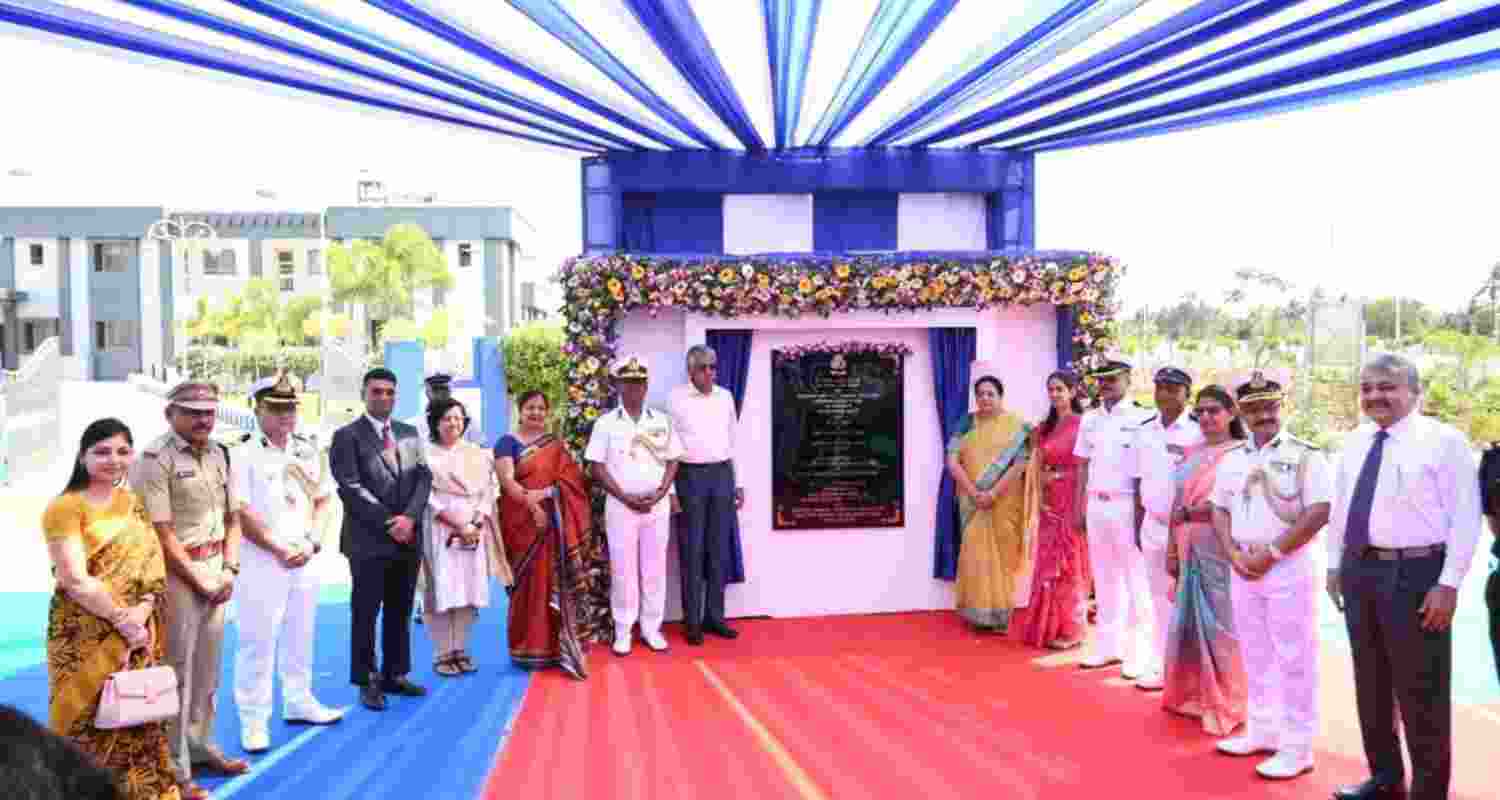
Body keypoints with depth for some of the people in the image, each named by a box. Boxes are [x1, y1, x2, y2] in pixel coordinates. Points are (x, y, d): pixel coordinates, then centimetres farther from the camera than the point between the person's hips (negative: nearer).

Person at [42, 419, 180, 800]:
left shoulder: (133, 503, 10)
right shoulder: (65, 507, -8)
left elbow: (151, 563, 5)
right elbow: (76, 581, -15)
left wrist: (142, 610, -12)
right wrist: (123, 620, -15)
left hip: (137, 633, 5)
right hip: (86, 637, -5)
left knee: (139, 717, 10)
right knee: (92, 724, 2)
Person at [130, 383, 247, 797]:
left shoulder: (218, 453, 9)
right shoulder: (155, 459, -13)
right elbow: (161, 535, -15)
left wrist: (229, 571, 3)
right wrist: (200, 583, -12)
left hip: (215, 572, 7)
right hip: (176, 574, -7)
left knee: (207, 667, 17)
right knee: (175, 669, 1)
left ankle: (200, 746, 33)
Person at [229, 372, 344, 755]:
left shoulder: (308, 450, 8)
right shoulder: (243, 454, -9)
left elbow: (322, 499, 12)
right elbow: (241, 513, -14)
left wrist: (309, 541, -3)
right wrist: (280, 549, -14)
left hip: (304, 559, 6)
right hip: (261, 561, -6)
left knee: (300, 636, 16)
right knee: (257, 642, -2)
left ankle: (298, 702, 31)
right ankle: (253, 719, 9)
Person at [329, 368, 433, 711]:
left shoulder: (410, 434, 13)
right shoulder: (347, 436, -3)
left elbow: (424, 478, 6)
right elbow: (350, 487, -11)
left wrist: (410, 518, -10)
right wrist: (388, 524, -14)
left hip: (408, 539, 5)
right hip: (368, 540, -5)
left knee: (400, 613, 12)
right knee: (365, 614, 3)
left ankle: (395, 675, 21)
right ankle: (367, 682, 12)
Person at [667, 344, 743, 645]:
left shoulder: (726, 397, 10)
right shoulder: (676, 398, -4)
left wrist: (738, 483, 12)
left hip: (722, 475, 4)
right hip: (690, 476, -4)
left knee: (719, 550, 7)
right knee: (692, 551, 0)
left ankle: (714, 616, 17)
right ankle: (692, 621, 8)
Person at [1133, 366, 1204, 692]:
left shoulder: (1198, 432, -9)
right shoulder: (1146, 431, 9)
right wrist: (1139, 524, 12)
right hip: (1153, 524, 6)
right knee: (1160, 598, 12)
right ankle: (1158, 664, 20)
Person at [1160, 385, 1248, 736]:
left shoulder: (1240, 452, -7)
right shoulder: (1191, 454, 14)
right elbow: (1178, 504, 13)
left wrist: (1187, 514, -11)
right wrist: (1171, 548, 8)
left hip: (1219, 548, -7)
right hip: (1188, 549, 7)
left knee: (1220, 622, -1)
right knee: (1188, 622, 11)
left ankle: (1225, 704, 11)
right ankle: (1193, 694, 23)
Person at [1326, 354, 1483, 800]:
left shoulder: (1444, 440, -9)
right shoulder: (1354, 443, 10)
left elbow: (1465, 518, -12)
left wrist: (1448, 583, -16)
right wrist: (1335, 566, 14)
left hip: (1416, 571, -6)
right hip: (1359, 569, 7)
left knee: (1421, 690, 3)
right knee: (1371, 683, 18)